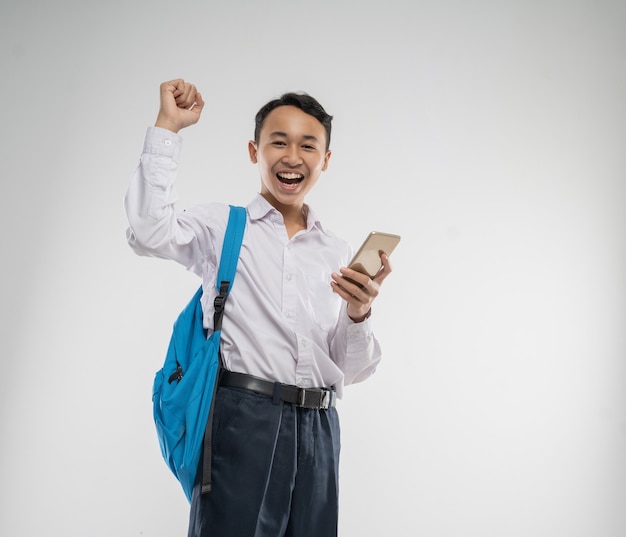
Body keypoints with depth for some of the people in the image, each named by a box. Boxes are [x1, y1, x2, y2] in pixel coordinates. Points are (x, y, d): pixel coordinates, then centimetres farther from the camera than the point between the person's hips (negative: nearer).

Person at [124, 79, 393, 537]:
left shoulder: (340, 254, 13)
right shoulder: (222, 225, 5)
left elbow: (352, 372, 13)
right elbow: (150, 232, -17)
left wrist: (359, 315, -9)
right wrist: (168, 127, -9)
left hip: (317, 429, 4)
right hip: (241, 418, -3)